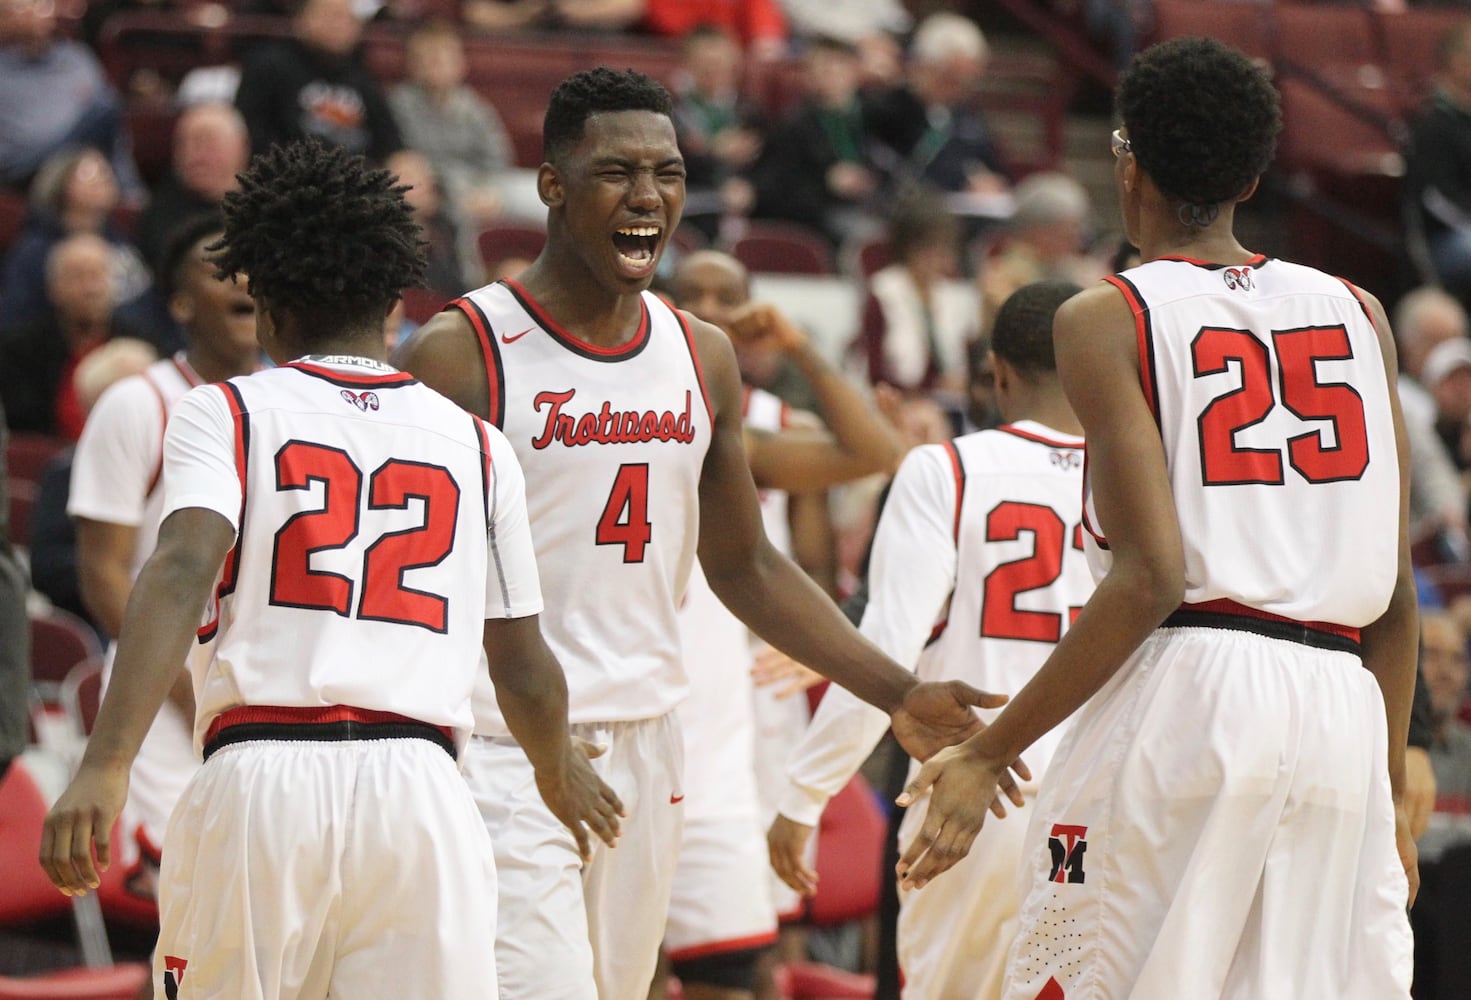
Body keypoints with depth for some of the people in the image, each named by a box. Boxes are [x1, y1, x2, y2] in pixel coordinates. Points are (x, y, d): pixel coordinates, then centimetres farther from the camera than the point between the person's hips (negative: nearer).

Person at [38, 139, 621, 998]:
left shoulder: (223, 414, 8)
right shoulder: (474, 443, 16)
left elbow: (182, 571, -11)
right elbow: (525, 669, 18)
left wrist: (107, 765, -21)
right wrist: (560, 771, 40)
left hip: (260, 778, -1)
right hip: (421, 796, 1)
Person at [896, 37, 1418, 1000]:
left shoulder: (1108, 319, 0)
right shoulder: (1358, 314, 14)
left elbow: (1151, 579, -10)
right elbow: (1396, 590, 12)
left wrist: (988, 753, -6)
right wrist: (1393, 790, 21)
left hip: (1182, 696, -4)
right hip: (1344, 707, 5)